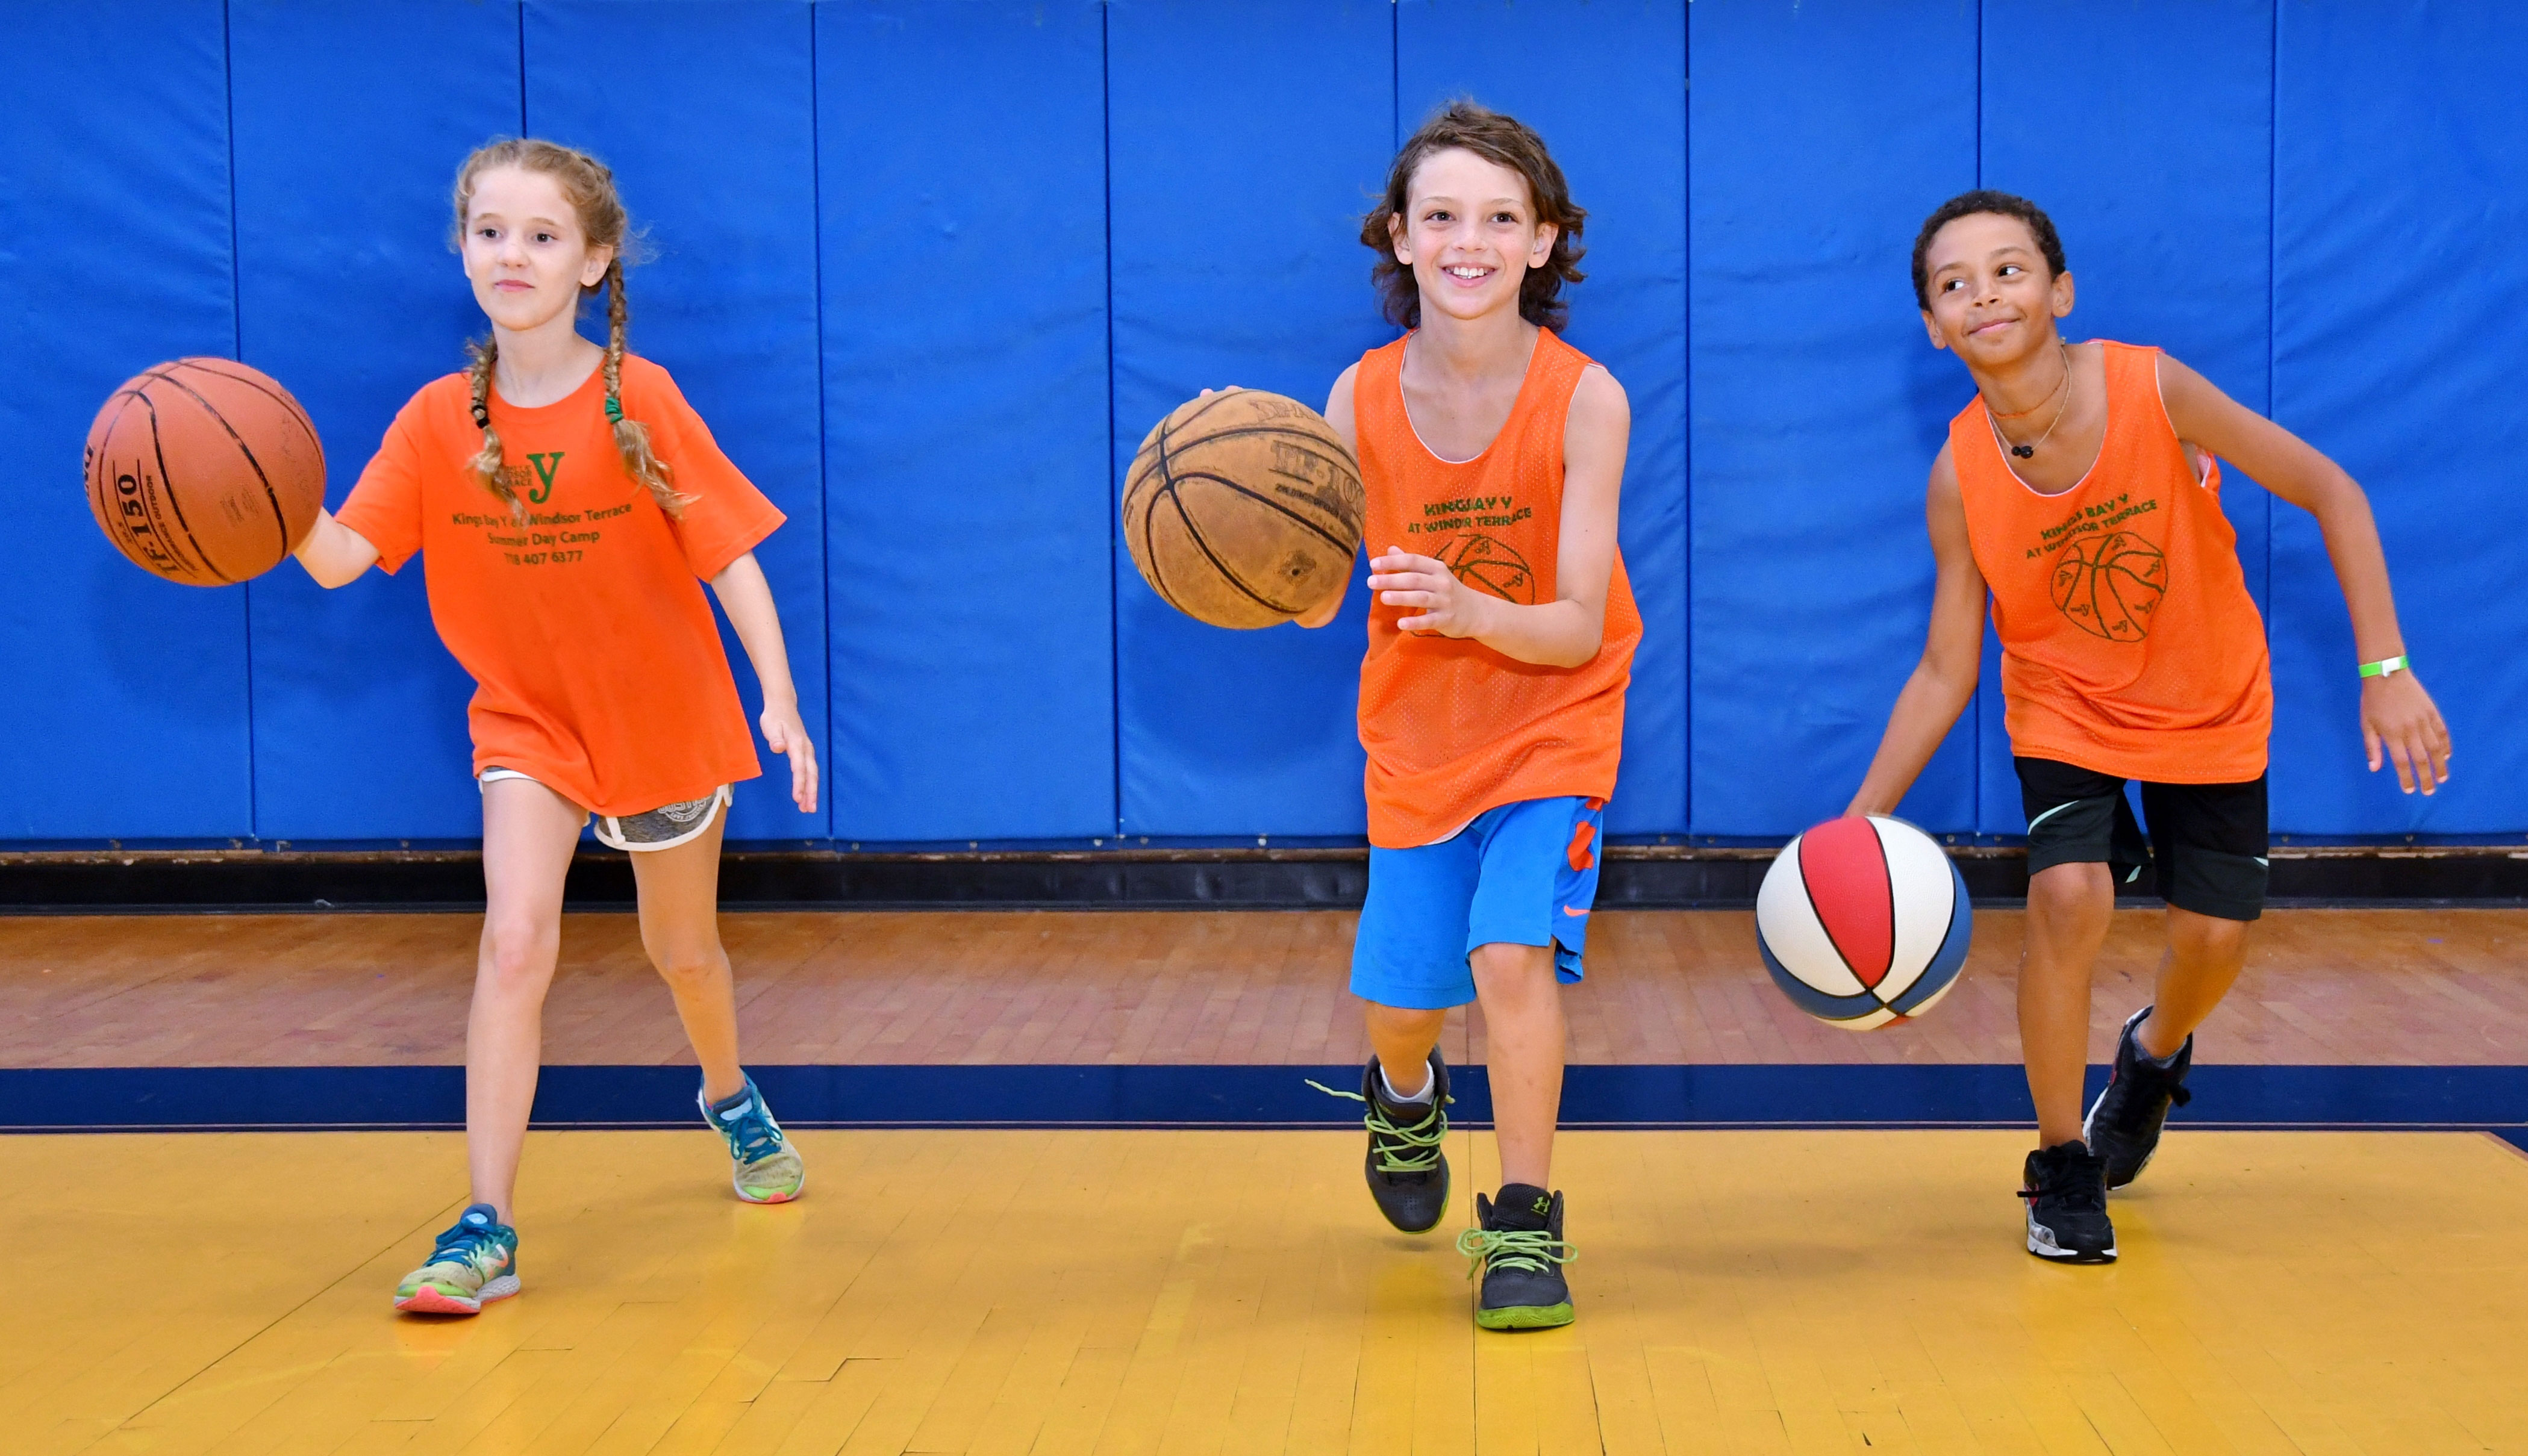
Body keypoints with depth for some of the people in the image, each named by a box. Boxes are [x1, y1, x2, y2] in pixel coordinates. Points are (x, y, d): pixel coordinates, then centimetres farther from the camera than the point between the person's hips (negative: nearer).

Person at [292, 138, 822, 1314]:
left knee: (681, 949, 18)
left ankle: (730, 1099, 51)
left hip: (667, 714, 0)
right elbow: (338, 559, -17)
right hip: (527, 719, 0)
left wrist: (780, 698, -19)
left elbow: (730, 555, -12)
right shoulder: (438, 422, -9)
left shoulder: (641, 402, -13)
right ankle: (487, 1230, -15)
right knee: (516, 940, -19)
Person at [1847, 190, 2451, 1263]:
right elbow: (1944, 673, -12)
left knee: (2214, 935, 1)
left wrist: (2383, 668, -24)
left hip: (2208, 707, 1)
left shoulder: (2151, 390, -27)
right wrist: (1860, 823, -21)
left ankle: (2155, 1055, 41)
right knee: (2069, 898, -22)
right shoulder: (1960, 475, -20)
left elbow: (2330, 493, -19)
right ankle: (2063, 1165, 1)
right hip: (2064, 708, 0)